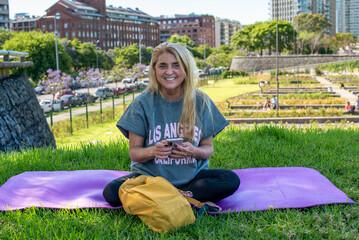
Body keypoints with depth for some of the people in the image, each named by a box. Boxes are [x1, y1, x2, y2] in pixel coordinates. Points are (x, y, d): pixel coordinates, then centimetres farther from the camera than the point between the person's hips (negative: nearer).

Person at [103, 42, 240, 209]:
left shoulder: (201, 102, -1)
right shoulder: (143, 103, -4)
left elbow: (208, 148, 4)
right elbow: (133, 152, -3)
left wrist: (193, 151, -20)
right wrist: (153, 151, -26)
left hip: (191, 175, 1)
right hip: (150, 175, 0)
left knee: (231, 180, -25)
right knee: (111, 192, -28)